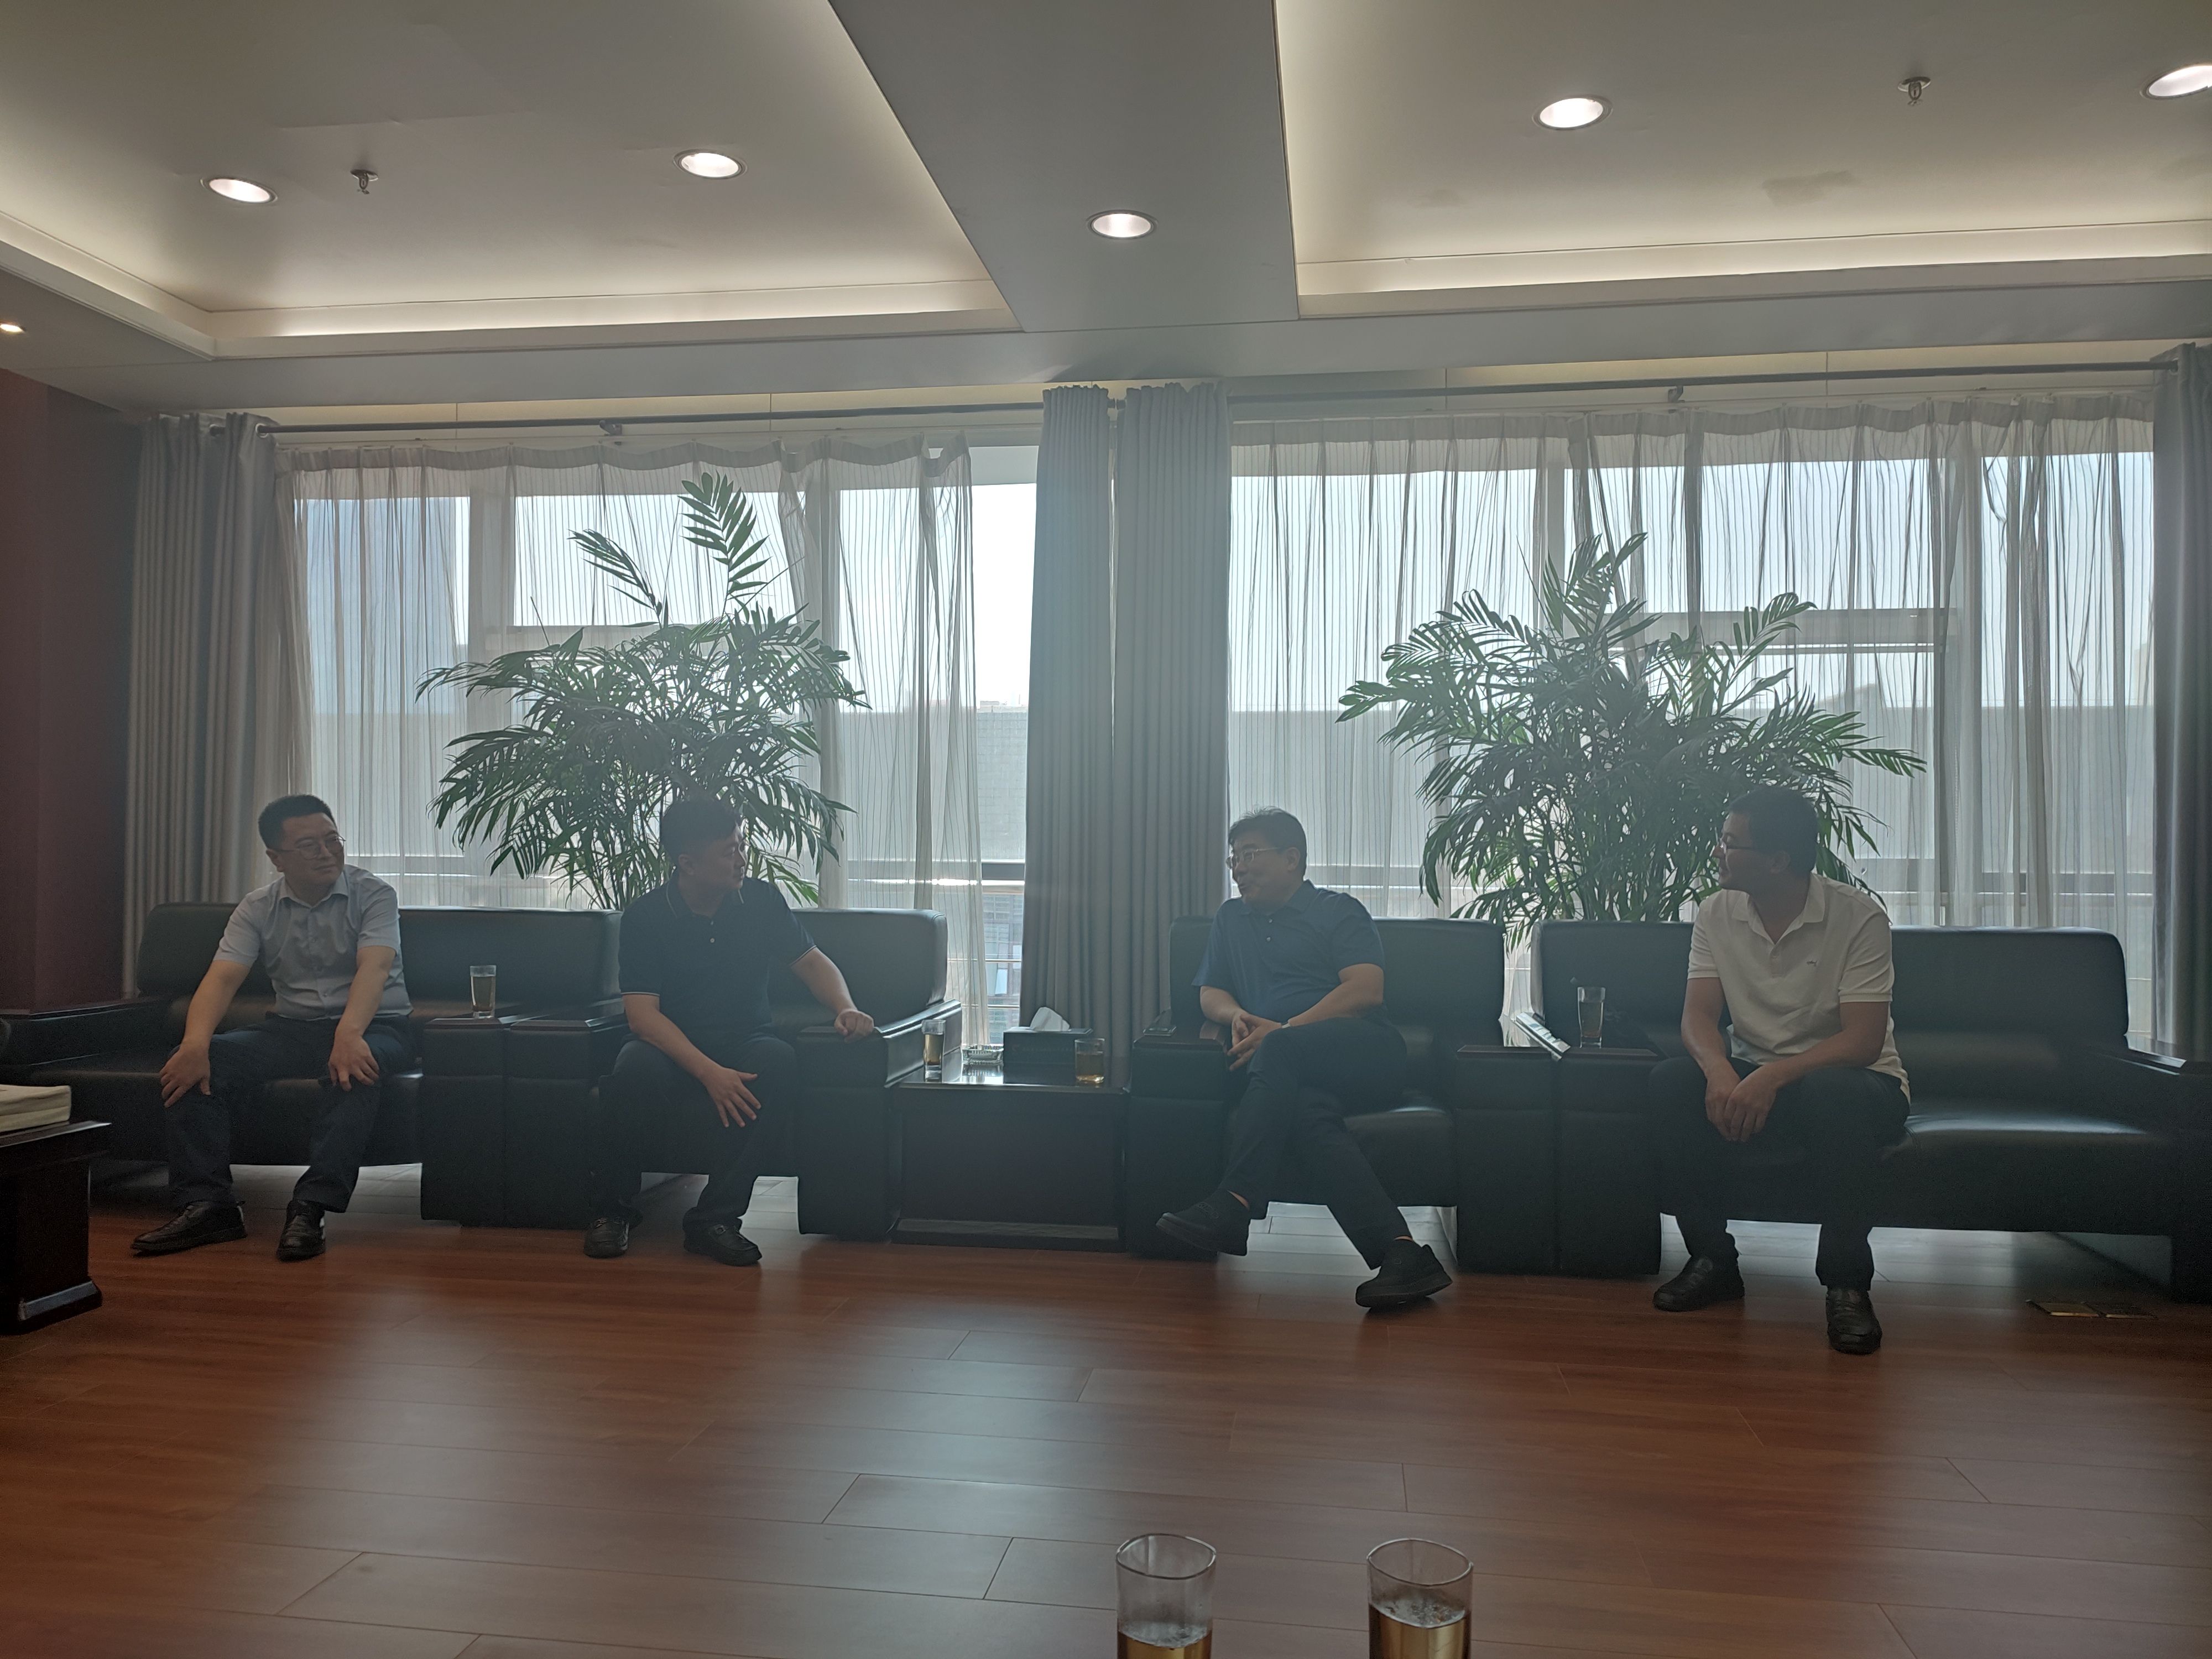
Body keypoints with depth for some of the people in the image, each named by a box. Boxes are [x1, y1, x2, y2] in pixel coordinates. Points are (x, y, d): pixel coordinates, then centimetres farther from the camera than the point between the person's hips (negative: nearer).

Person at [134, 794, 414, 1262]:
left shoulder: (373, 895, -6)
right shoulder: (258, 909, 5)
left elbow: (374, 967, -23)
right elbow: (222, 977, -9)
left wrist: (348, 1035, -42)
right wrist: (196, 1043, -29)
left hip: (373, 1026, -4)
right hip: (293, 1027, 4)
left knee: (355, 1070, -39)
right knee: (199, 1064, -19)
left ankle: (309, 1209, -37)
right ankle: (205, 1204, -18)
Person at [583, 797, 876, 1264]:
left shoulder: (761, 900, 0)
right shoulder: (645, 918, -8)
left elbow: (811, 962, 11)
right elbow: (643, 1013, -16)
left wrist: (846, 1009, -11)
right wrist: (709, 1073, -30)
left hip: (744, 1041, 2)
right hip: (673, 1046, -1)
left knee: (778, 1062, -33)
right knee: (635, 1068, -35)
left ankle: (715, 1217, -27)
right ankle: (614, 1209, -11)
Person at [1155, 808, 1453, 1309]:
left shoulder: (1338, 911, 13)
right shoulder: (1231, 918, 31)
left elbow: (1366, 990, -2)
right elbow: (1209, 992, 28)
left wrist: (1281, 1031, -13)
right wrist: (1236, 1015, 1)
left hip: (1362, 1050, -3)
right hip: (1298, 1076, 3)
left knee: (1278, 1051, -35)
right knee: (1308, 1112, -34)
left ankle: (1235, 1204, -39)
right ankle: (1400, 1252, -47)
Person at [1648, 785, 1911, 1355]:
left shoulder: (1858, 917, -15)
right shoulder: (1717, 913, -2)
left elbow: (1863, 1040, -22)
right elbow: (1698, 1016, -8)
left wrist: (1774, 1078, -37)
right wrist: (1719, 1072, -31)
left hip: (1850, 1080, -4)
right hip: (1753, 1077, 4)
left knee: (1837, 1096, -39)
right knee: (1670, 1083, -25)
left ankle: (1847, 1282, -22)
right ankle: (1712, 1260, -12)